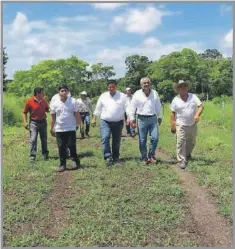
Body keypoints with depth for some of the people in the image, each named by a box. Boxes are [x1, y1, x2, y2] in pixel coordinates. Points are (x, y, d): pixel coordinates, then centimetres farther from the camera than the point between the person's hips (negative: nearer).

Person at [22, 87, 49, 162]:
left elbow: (48, 110, 15)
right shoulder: (29, 101, -10)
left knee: (44, 139, 11)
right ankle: (32, 156, -1)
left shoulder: (44, 101, 1)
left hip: (43, 122, 4)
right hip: (34, 123, -4)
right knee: (33, 139, -7)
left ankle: (45, 154, 25)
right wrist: (25, 122, -10)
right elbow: (24, 112, -2)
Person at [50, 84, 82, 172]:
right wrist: (51, 129, 9)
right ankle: (62, 164, 14)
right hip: (59, 129, 2)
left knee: (71, 146, -1)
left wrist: (80, 125, -3)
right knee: (61, 148, 5)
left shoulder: (73, 101, -3)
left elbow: (77, 114, 1)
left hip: (71, 128, -2)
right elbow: (53, 117, 6)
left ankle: (76, 161, 19)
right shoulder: (54, 103, 0)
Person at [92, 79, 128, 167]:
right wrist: (94, 119, 9)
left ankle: (115, 157, 23)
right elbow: (98, 108, 10)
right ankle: (108, 157, -15)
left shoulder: (122, 96, 0)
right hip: (105, 121, 0)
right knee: (105, 138, -17)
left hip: (118, 122, 0)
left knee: (116, 141, 8)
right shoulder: (103, 96, 5)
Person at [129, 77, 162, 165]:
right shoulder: (137, 94, -1)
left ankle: (151, 156, 15)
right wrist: (132, 118, -4)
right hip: (142, 119, -2)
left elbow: (158, 106, 14)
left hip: (153, 119, 2)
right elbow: (132, 107, 0)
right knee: (142, 140, 3)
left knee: (155, 138, -3)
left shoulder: (154, 93, 6)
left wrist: (159, 117, 16)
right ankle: (144, 158, 17)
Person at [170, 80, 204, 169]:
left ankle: (187, 154, 45)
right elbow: (172, 113, -2)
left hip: (192, 125, 3)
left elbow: (201, 106, -5)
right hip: (181, 125, -3)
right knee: (181, 143, -10)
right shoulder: (175, 100, -4)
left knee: (192, 142, 17)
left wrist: (197, 115, -24)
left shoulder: (193, 96, -1)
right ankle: (182, 161, -3)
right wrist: (173, 125, -8)